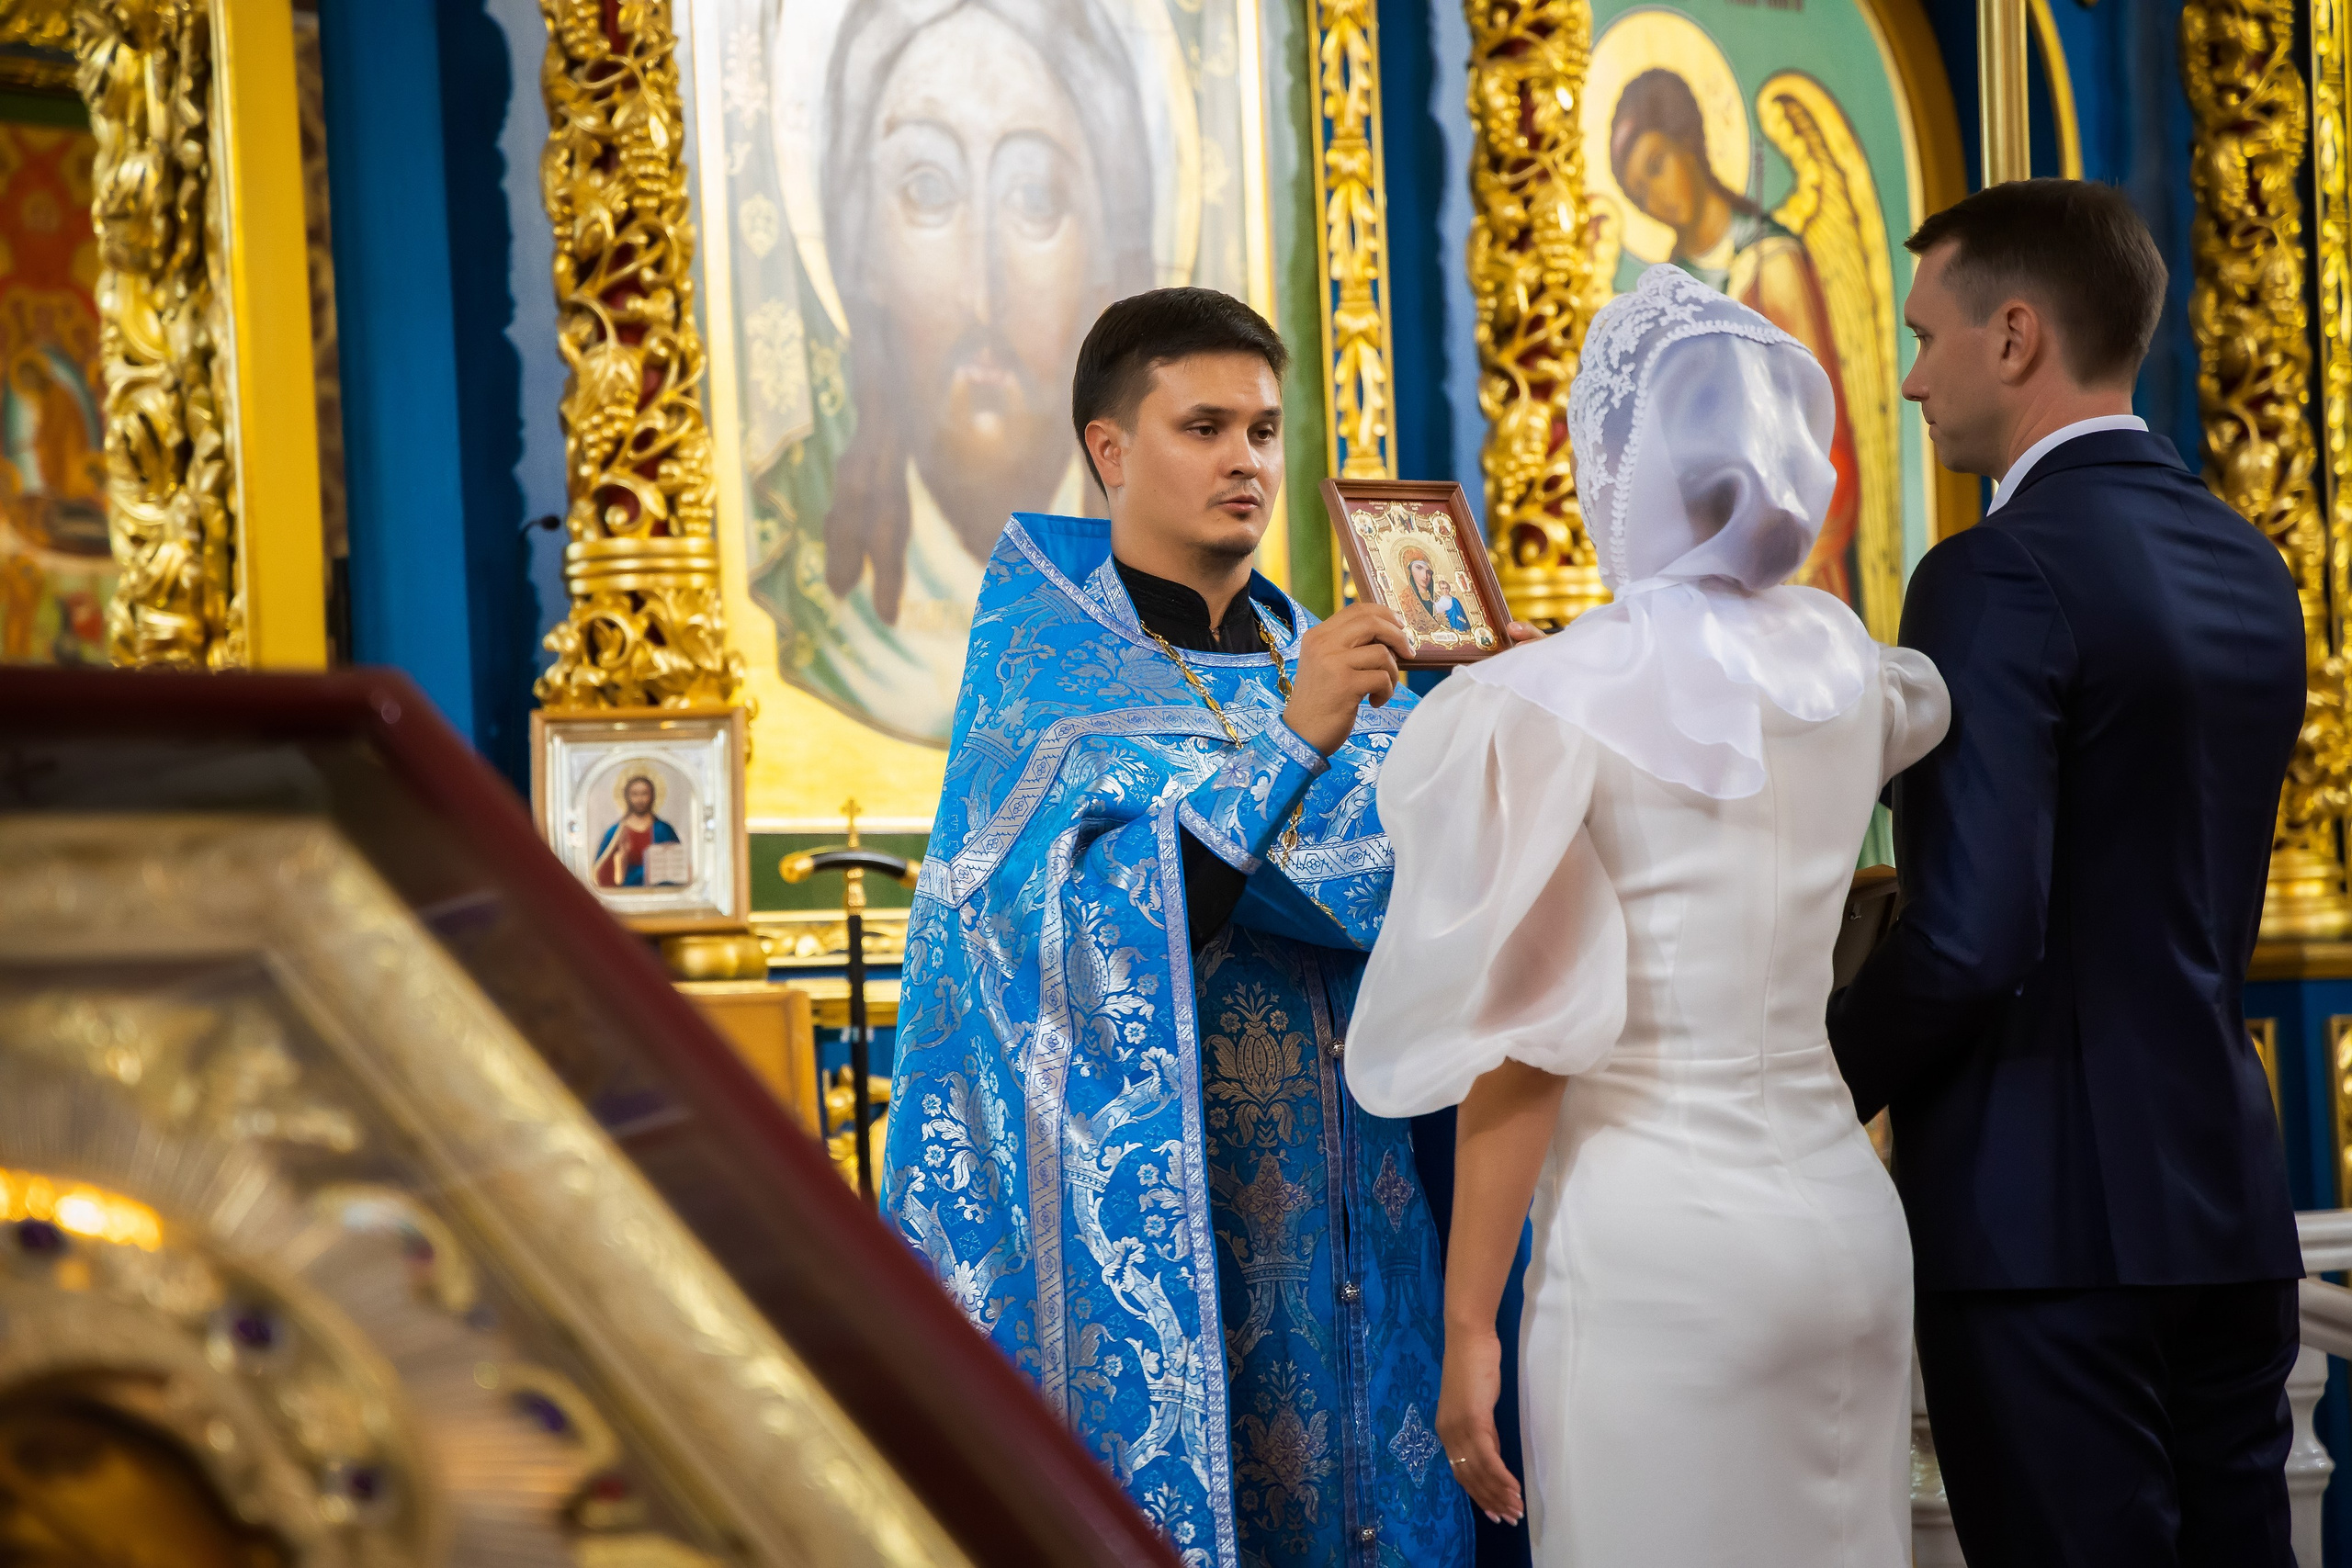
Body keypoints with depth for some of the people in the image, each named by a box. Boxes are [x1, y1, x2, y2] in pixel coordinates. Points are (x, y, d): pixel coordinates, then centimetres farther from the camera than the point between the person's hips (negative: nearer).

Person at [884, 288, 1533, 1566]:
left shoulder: (1324, 660, 13)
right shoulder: (1042, 670, -3)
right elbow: (1112, 931, -18)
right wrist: (1290, 742, -25)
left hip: (1332, 1208, 5)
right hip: (1142, 1208, -5)